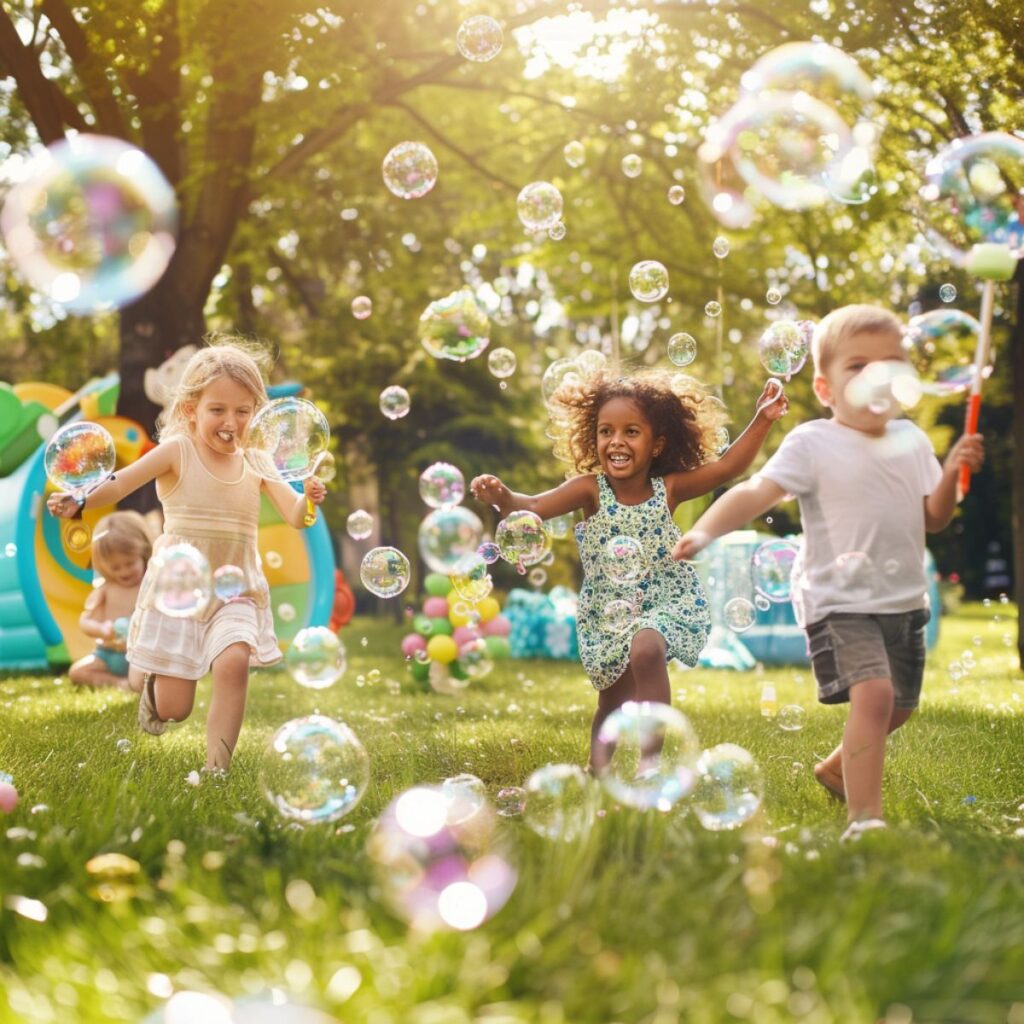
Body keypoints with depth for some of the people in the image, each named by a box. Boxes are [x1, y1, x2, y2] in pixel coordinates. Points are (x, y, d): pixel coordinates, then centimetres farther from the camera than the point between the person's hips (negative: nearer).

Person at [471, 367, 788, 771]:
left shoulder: (668, 489, -7)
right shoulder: (590, 490, -11)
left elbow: (727, 466, -9)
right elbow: (534, 506, -23)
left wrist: (762, 419, -18)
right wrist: (503, 498, -44)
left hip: (666, 603, -1)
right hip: (607, 614, 2)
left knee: (646, 650, -33)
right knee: (613, 705, 14)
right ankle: (601, 768, 42)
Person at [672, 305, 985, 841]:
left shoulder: (911, 441, 8)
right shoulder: (812, 444, -11)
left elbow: (933, 519, 11)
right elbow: (756, 492, -21)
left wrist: (952, 473, -8)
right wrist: (703, 531, -37)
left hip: (905, 598, 7)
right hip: (840, 601, -7)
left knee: (900, 706, 18)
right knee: (872, 693, -25)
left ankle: (837, 769, 45)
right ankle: (863, 818, -20)